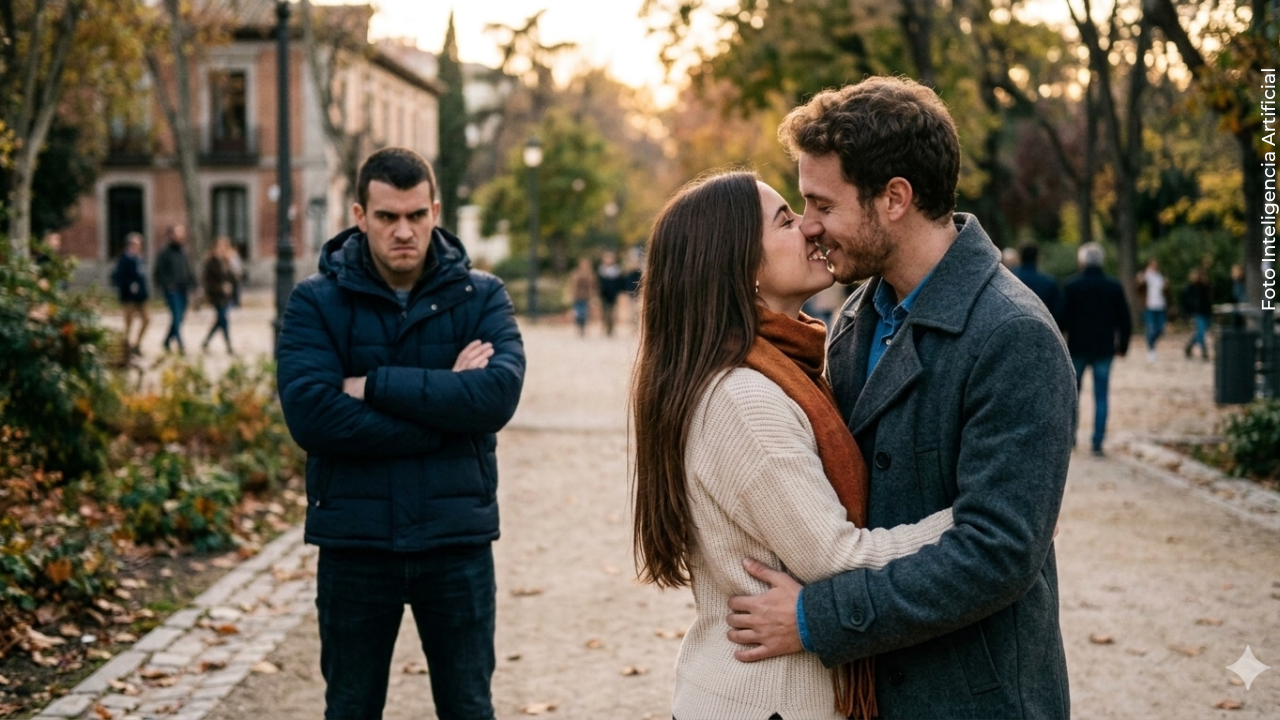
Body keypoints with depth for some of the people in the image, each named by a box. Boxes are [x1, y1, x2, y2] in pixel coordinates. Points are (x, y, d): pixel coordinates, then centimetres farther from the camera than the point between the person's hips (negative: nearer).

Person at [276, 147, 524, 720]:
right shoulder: (315, 302, -4)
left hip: (458, 541, 1)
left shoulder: (481, 296, 0)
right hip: (355, 543, 0)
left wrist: (375, 385, -19)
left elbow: (499, 393, -18)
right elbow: (311, 415, -19)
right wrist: (444, 406, -17)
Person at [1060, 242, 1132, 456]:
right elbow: (1124, 320, 2)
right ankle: (1097, 444, -1)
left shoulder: (1071, 285, -6)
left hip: (1077, 348, -1)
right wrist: (1122, 345, 12)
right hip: (1104, 349, 1)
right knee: (1101, 397, 3)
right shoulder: (1114, 286, 1)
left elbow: (1063, 318, -9)